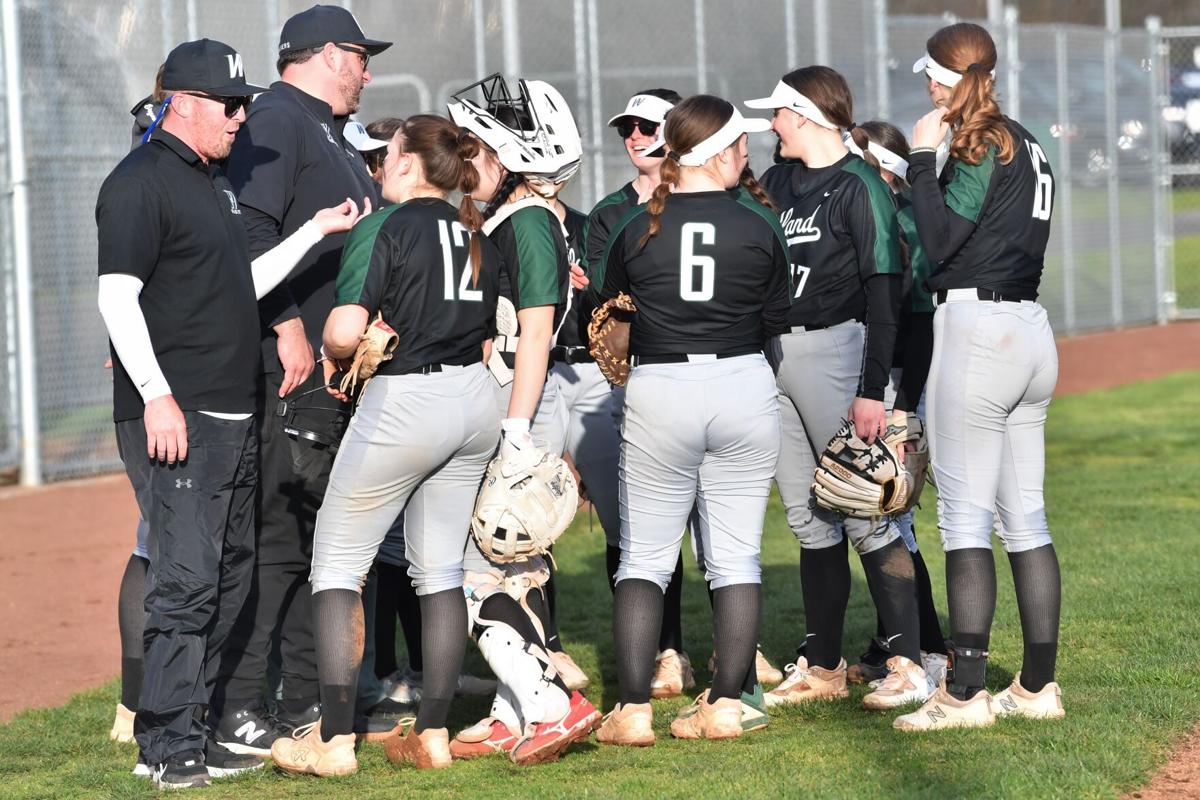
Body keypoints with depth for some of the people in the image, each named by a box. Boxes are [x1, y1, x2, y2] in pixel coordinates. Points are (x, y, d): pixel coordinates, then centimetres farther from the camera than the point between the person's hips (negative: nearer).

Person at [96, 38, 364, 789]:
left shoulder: (217, 184, 20)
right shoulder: (141, 184, -10)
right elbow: (117, 294, -16)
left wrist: (316, 231, 19)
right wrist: (156, 398, -22)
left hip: (236, 417, 10)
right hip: (175, 417, -10)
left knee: (231, 575, 12)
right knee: (187, 579, -12)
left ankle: (189, 730, 18)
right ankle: (171, 749, -9)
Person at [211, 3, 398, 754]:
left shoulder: (331, 135, 23)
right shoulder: (277, 119, -8)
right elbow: (253, 229, -20)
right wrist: (289, 328, -23)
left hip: (337, 370, 10)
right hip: (289, 371, -10)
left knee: (323, 536, 13)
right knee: (276, 537, -11)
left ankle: (308, 698, 20)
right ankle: (237, 712, -10)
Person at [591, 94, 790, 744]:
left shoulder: (635, 228, -2)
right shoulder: (759, 223, -3)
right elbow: (778, 320, 6)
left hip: (657, 392, 0)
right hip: (744, 386, 0)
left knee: (644, 557, 6)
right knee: (735, 555, 8)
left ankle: (633, 710, -1)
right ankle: (729, 703, 7)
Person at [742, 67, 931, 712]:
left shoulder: (860, 186, -9)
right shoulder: (776, 181, 14)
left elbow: (884, 290, -13)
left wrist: (873, 389, -18)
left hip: (833, 349, -7)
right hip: (772, 352, 7)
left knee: (863, 514, -8)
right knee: (808, 519, 11)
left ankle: (908, 663, -4)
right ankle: (822, 666, 16)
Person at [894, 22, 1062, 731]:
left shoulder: (980, 145, -10)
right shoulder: (1028, 146, 16)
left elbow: (937, 242, -14)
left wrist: (923, 159, -6)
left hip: (975, 326, -9)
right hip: (1032, 329, 9)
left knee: (966, 514, -8)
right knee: (1026, 516, 10)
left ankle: (966, 692, -10)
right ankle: (1039, 687, 11)